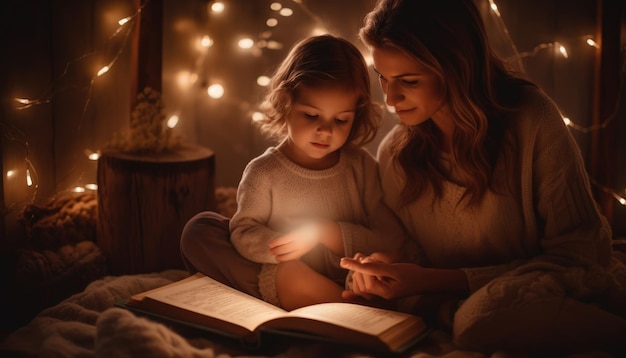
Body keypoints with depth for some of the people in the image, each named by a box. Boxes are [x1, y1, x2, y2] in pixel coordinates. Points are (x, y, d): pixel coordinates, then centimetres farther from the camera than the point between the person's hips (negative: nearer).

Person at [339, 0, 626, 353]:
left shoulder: (531, 121, -16)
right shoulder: (394, 154, -2)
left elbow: (579, 258, -14)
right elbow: (415, 260, 11)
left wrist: (434, 282, -22)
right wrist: (380, 271, -14)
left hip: (579, 305, -5)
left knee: (481, 317, -33)